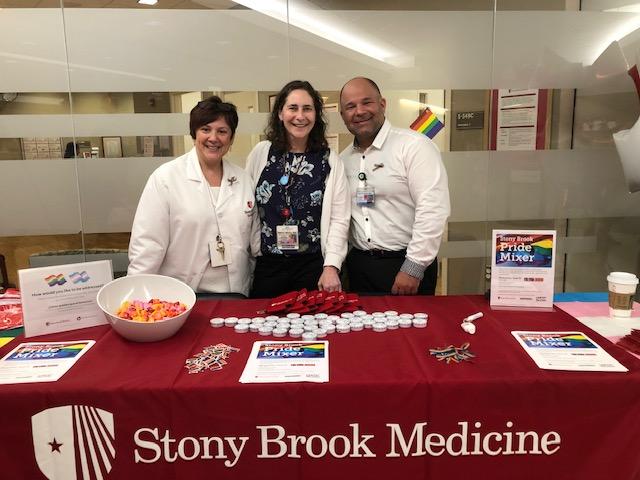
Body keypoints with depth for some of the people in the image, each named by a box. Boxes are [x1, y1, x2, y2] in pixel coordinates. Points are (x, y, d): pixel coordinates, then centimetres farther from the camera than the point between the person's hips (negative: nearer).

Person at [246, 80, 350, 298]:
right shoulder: (260, 153, 2)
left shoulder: (330, 161, -1)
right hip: (266, 266, 1)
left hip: (313, 266, -1)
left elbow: (339, 220, -4)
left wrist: (331, 266, -11)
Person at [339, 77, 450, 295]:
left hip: (407, 264, -5)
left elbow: (433, 210, -17)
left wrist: (412, 268, -18)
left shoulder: (414, 145, -10)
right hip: (359, 265, 5)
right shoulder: (344, 158, 9)